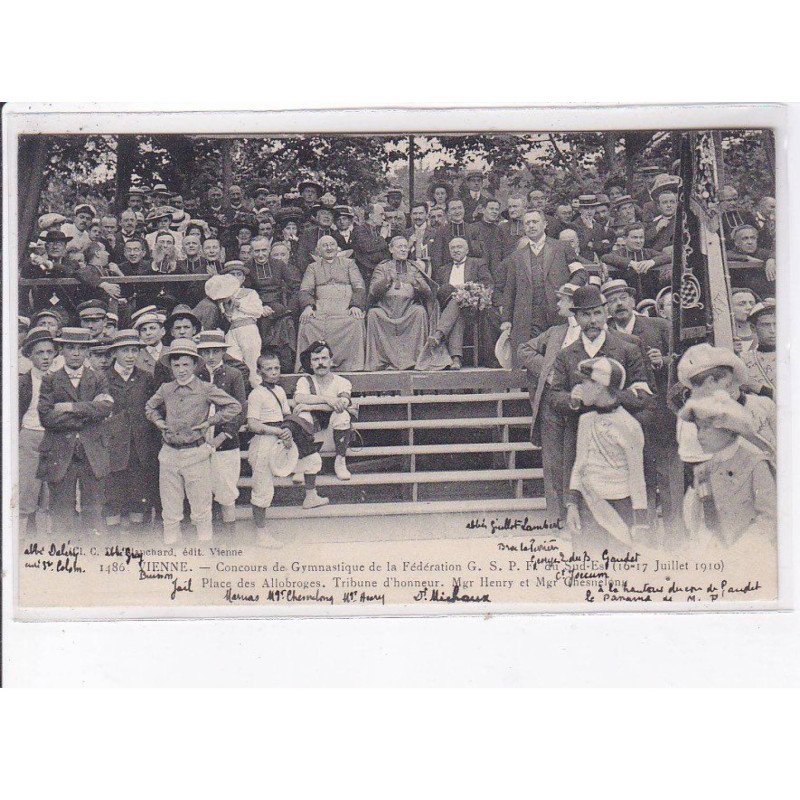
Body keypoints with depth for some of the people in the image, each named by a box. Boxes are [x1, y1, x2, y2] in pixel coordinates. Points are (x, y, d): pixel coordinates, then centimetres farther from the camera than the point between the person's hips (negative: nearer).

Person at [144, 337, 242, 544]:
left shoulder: (206, 389, -4)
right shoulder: (165, 389, 7)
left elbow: (235, 406, -2)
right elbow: (150, 407, 27)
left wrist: (210, 422, -5)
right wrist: (158, 421, 8)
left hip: (196, 454, -3)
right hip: (169, 453, 3)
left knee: (201, 507, 2)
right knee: (169, 508, 10)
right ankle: (169, 544, 19)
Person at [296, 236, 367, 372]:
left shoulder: (348, 263, 21)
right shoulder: (313, 267, 24)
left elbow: (360, 288, 9)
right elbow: (305, 291, 9)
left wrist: (356, 305, -11)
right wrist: (308, 306, -14)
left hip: (346, 306, -1)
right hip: (320, 307, 1)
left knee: (355, 322, -35)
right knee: (307, 324, -31)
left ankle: (351, 365, -33)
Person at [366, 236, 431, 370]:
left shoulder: (416, 267, 21)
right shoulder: (382, 268, 19)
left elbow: (428, 292, 10)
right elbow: (373, 291, 4)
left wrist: (416, 282, -10)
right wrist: (386, 280, -13)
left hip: (409, 305, 1)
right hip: (385, 306, 0)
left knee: (420, 312, -31)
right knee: (373, 314, -31)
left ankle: (411, 360, -30)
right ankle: (379, 360, -27)